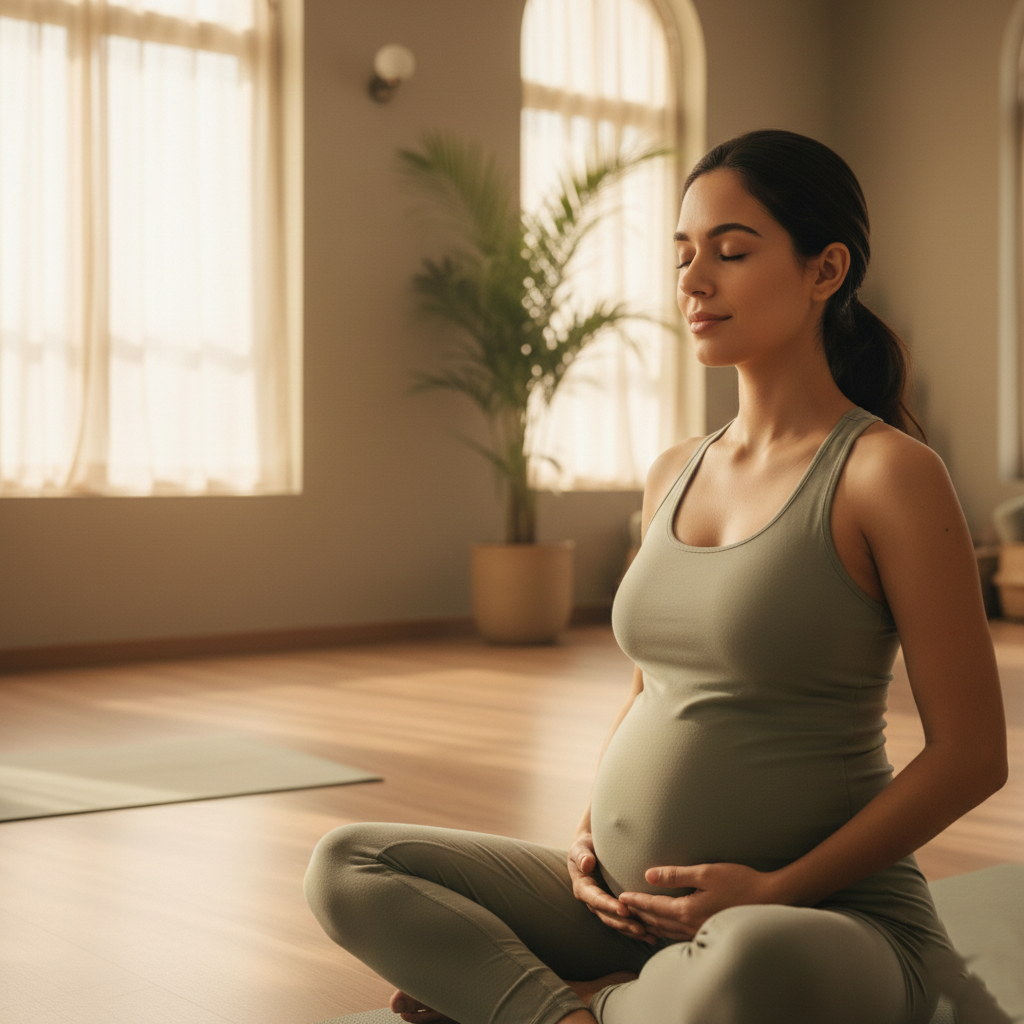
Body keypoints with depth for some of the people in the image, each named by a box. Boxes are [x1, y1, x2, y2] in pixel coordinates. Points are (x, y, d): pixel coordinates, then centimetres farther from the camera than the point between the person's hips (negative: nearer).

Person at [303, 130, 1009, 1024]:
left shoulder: (886, 473, -11)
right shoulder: (674, 475, 10)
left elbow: (970, 753, -10)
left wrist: (779, 888, -16)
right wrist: (588, 838, 3)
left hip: (827, 916, -5)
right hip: (635, 908, 6)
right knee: (345, 867, -4)